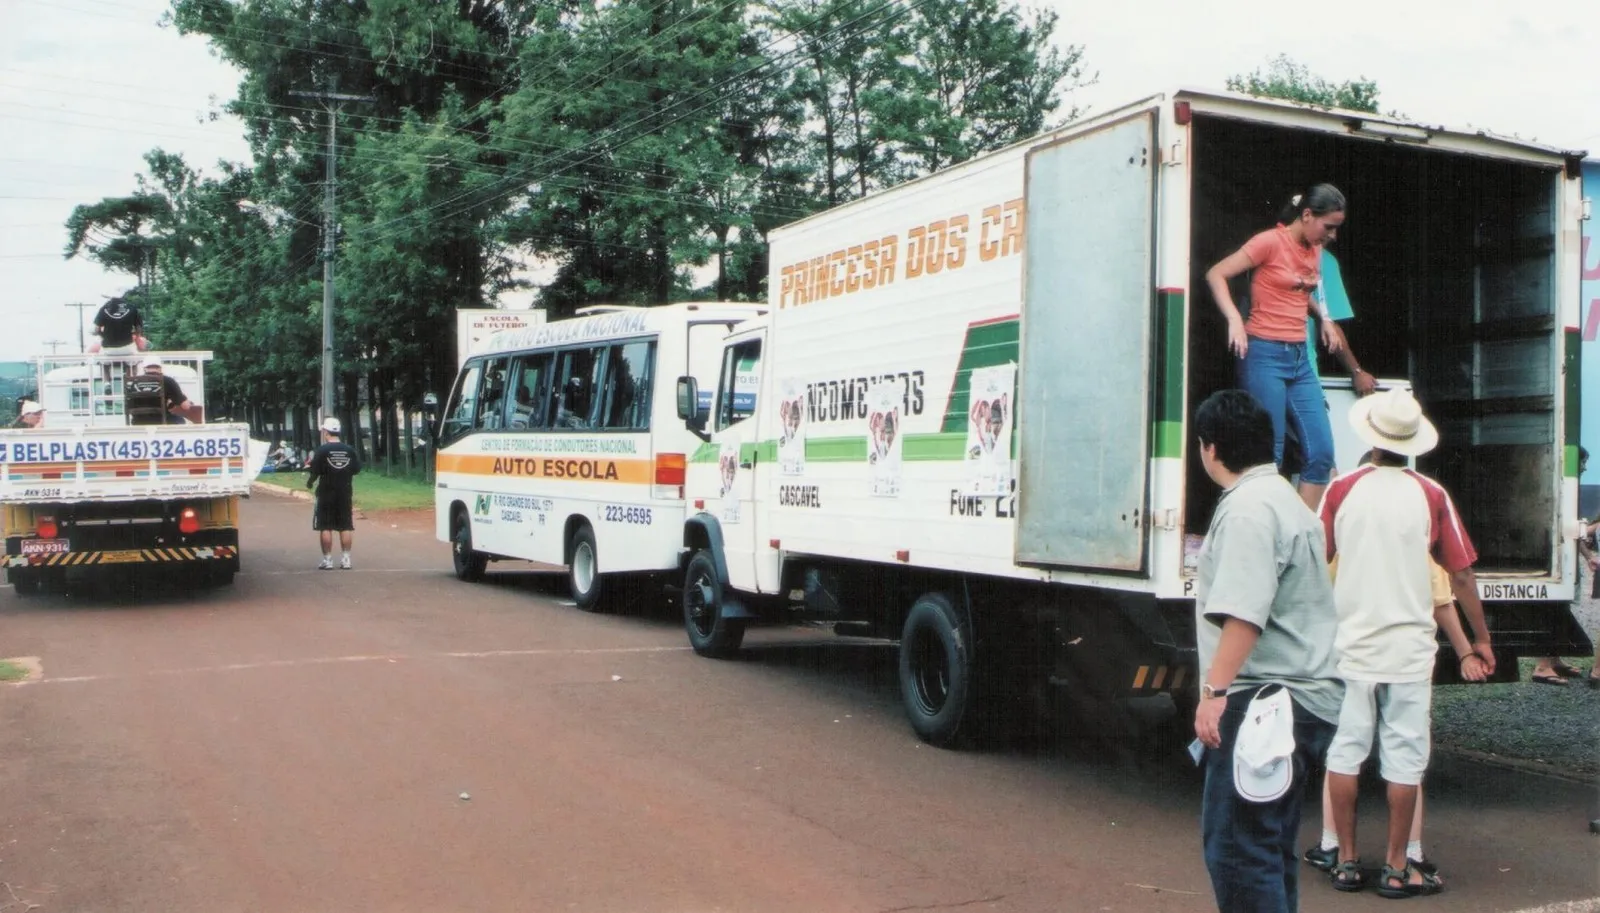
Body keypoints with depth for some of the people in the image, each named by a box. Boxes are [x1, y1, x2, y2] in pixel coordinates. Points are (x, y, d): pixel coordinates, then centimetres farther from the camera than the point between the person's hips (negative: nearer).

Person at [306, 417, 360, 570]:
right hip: (345, 494, 3)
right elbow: (356, 470, 7)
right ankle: (345, 559, 8)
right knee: (346, 527, 8)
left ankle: (327, 560, 4)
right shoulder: (350, 450, 1)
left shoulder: (322, 451, -11)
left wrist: (309, 482, 10)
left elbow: (314, 472, -10)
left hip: (326, 495, -3)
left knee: (325, 528, 3)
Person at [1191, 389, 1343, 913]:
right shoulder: (1284, 498, 20)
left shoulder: (1247, 508, -15)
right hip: (1298, 697, 11)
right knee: (1270, 847, 18)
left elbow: (1243, 614, -25)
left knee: (1235, 849, -9)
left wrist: (1215, 690, -24)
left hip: (1261, 701, -11)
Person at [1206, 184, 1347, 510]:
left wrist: (1324, 319, 14)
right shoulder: (1271, 242, -8)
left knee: (1322, 452, 3)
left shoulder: (1314, 249, 14)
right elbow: (1215, 274, -11)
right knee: (1269, 455, -5)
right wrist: (1234, 319, -24)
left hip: (1300, 356, 8)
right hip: (1265, 354, -8)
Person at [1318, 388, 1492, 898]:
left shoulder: (1342, 490, -2)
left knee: (1345, 752, 8)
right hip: (1410, 648, -1)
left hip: (1350, 644, 1)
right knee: (1404, 759, 5)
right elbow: (1461, 574, 0)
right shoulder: (1431, 496, -4)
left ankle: (1347, 861, 14)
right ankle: (1397, 868, 11)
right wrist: (1481, 638, 12)